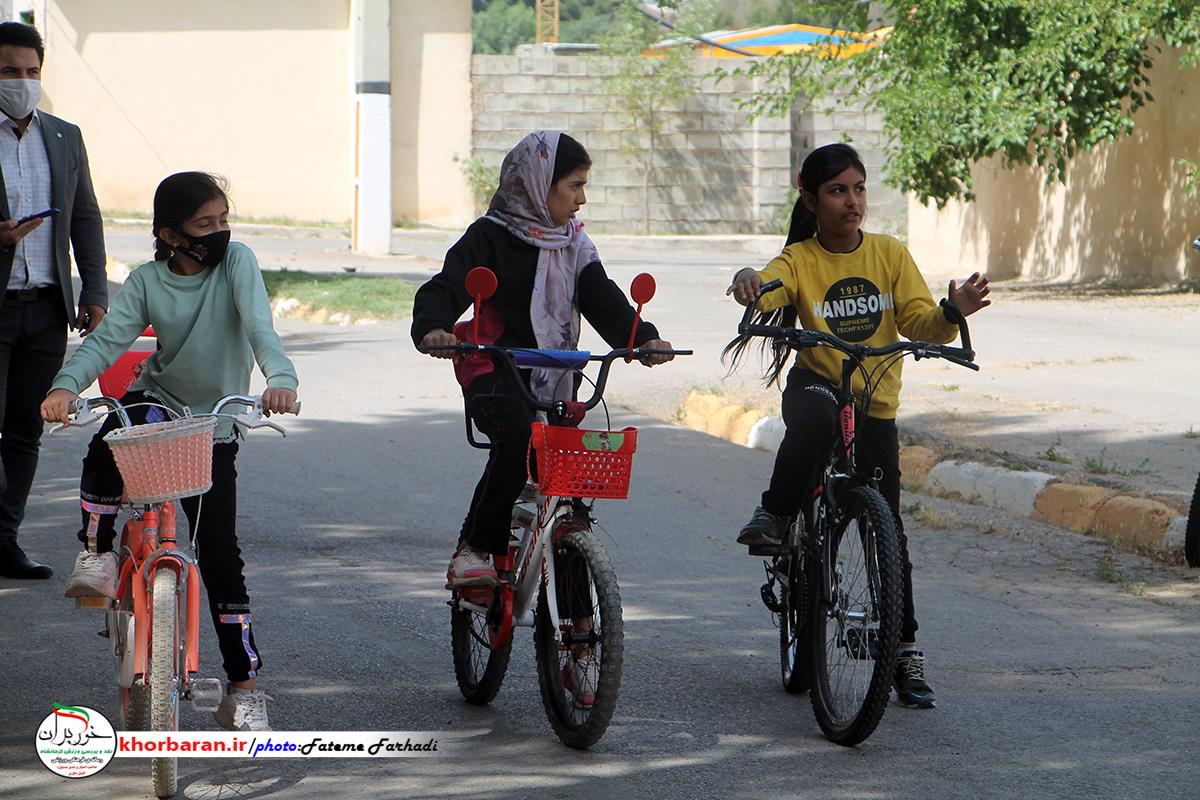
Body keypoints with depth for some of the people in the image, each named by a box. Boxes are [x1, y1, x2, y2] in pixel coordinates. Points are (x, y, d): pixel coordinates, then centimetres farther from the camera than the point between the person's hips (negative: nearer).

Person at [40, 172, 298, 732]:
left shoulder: (236, 262, -10)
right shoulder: (147, 281, -6)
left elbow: (258, 326, -24)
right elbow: (108, 339, -17)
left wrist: (279, 377, -45)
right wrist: (66, 386, -37)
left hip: (214, 426, -1)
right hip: (157, 403, 1)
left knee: (220, 553, -6)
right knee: (105, 447, -34)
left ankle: (244, 686, 2)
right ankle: (96, 554, -9)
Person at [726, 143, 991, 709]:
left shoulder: (889, 255, 0)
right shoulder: (800, 259, -6)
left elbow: (921, 325, -7)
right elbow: (766, 290, -27)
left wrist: (953, 312, -29)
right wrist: (749, 281, -51)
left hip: (876, 405, 2)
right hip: (816, 383, -2)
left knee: (887, 526, -2)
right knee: (813, 419, -41)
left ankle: (905, 651, 7)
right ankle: (776, 515, -17)